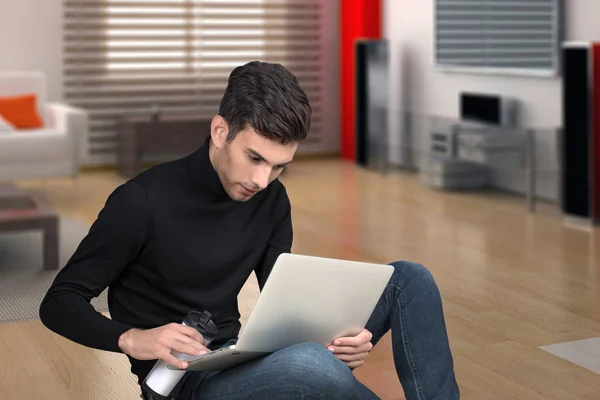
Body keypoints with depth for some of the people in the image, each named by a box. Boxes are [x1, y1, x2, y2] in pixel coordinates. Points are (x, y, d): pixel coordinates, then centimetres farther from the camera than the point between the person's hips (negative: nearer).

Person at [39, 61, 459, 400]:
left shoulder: (271, 200, 3)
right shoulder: (144, 201, -14)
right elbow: (59, 302, -8)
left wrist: (331, 338, -14)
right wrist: (131, 338, -28)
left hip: (241, 357, 7)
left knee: (408, 278, -3)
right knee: (311, 364, -39)